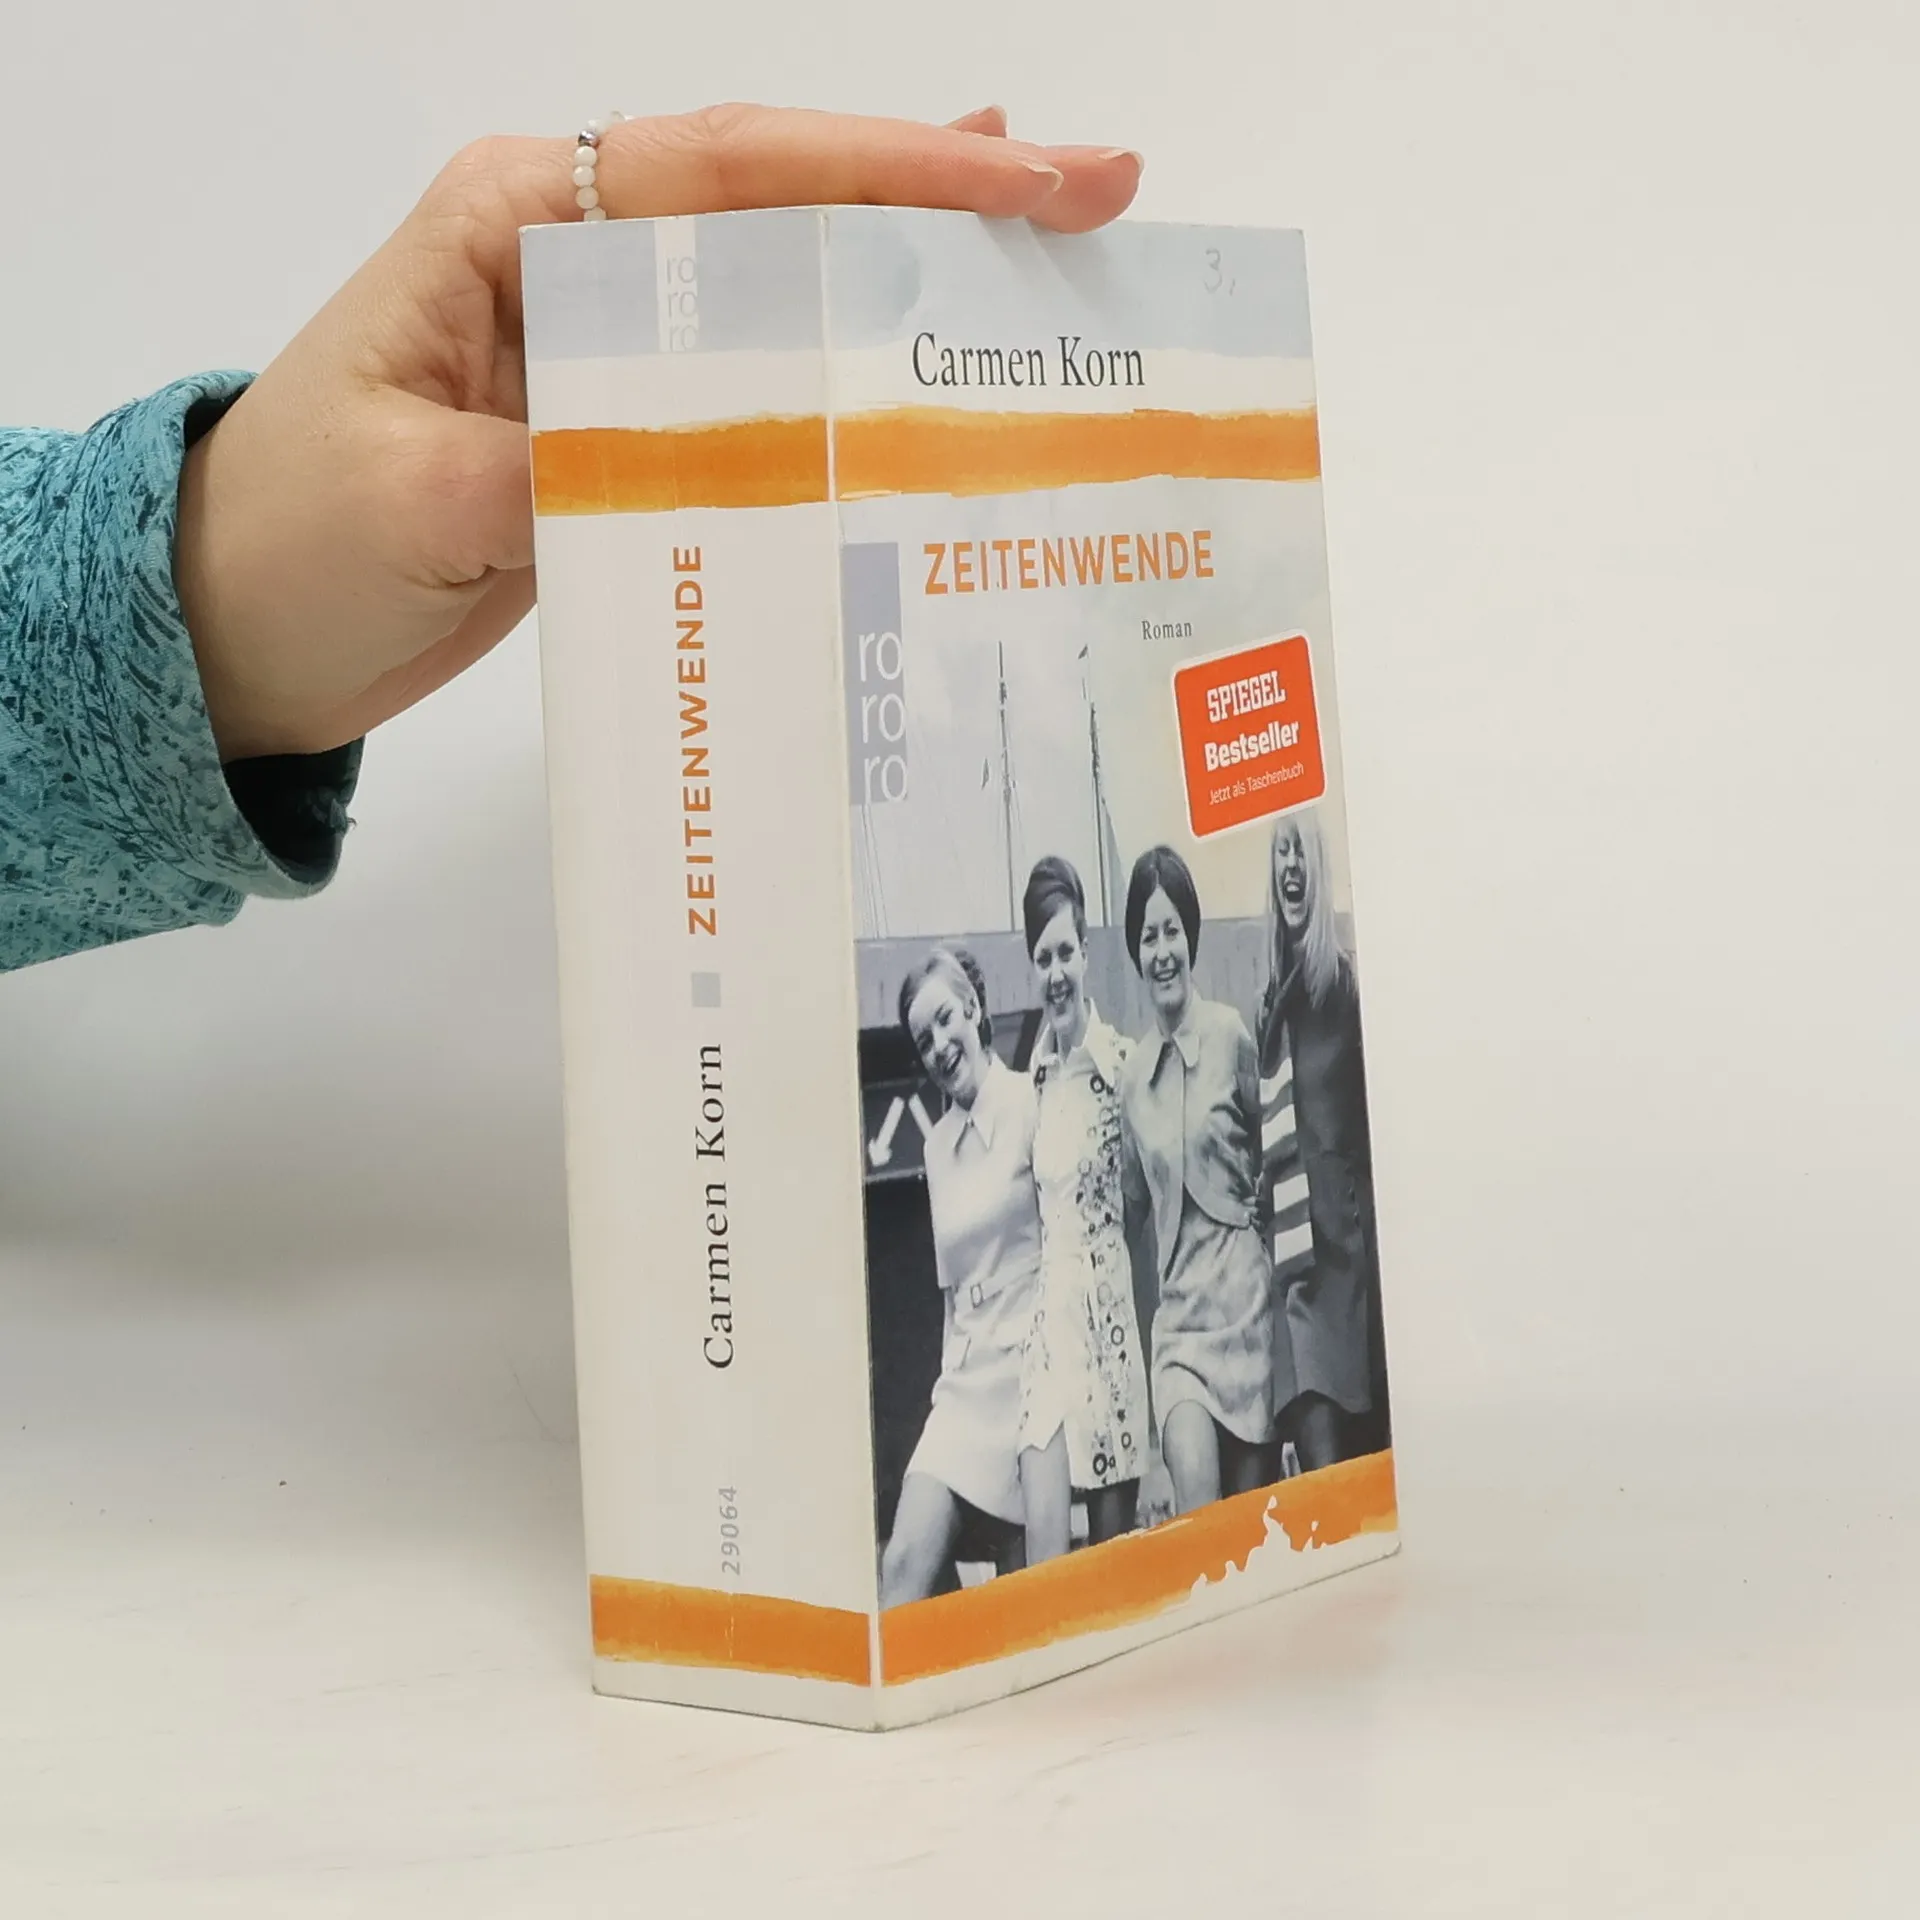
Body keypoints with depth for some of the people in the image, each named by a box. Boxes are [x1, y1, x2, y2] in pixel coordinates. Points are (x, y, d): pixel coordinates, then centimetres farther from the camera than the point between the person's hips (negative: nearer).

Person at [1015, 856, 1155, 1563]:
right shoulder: (1033, 1073, 9)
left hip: (1110, 1316, -3)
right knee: (1043, 1549, -8)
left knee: (1114, 1547, 6)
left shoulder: (1120, 1061, -6)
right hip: (1046, 1320, 3)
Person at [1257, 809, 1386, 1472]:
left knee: (1337, 1464, -8)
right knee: (1316, 1462, 0)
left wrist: (1369, 1224, -13)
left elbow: (1370, 1111, -6)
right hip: (1289, 1250, 6)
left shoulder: (1342, 977, -1)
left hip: (1341, 1243, -6)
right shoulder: (1273, 998, 17)